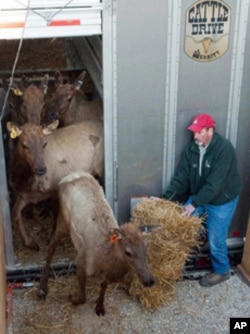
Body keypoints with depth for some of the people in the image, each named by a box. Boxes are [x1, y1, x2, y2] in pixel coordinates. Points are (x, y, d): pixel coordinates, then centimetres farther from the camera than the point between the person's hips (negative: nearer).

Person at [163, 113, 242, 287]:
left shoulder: (224, 149, -27)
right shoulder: (191, 149, -7)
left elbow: (215, 184, -31)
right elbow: (181, 177, -6)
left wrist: (194, 203, -32)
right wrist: (167, 198, -16)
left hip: (221, 201, -6)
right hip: (198, 197, 6)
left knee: (216, 240, 2)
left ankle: (222, 271, 28)